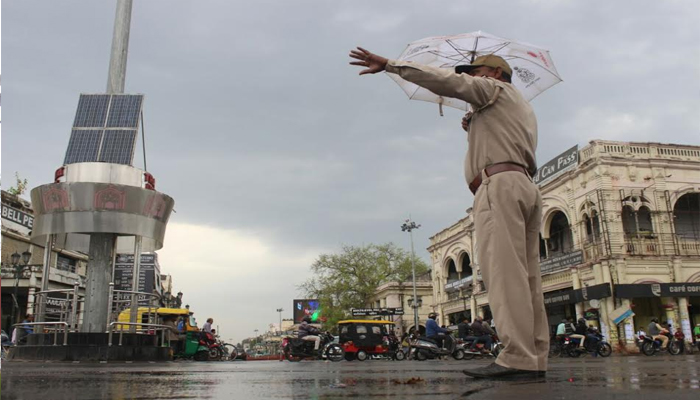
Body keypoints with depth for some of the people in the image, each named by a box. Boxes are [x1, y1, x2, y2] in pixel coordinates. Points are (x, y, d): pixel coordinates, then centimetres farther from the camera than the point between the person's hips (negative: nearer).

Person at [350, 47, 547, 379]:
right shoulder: (524, 109, 36)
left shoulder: (495, 89, 10)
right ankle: (536, 358, -4)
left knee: (504, 270, -18)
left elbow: (445, 80, -3)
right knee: (526, 275, 0)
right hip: (525, 187, 9)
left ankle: (517, 357, -25)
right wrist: (475, 130, 29)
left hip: (499, 184, -9)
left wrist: (389, 64, -2)